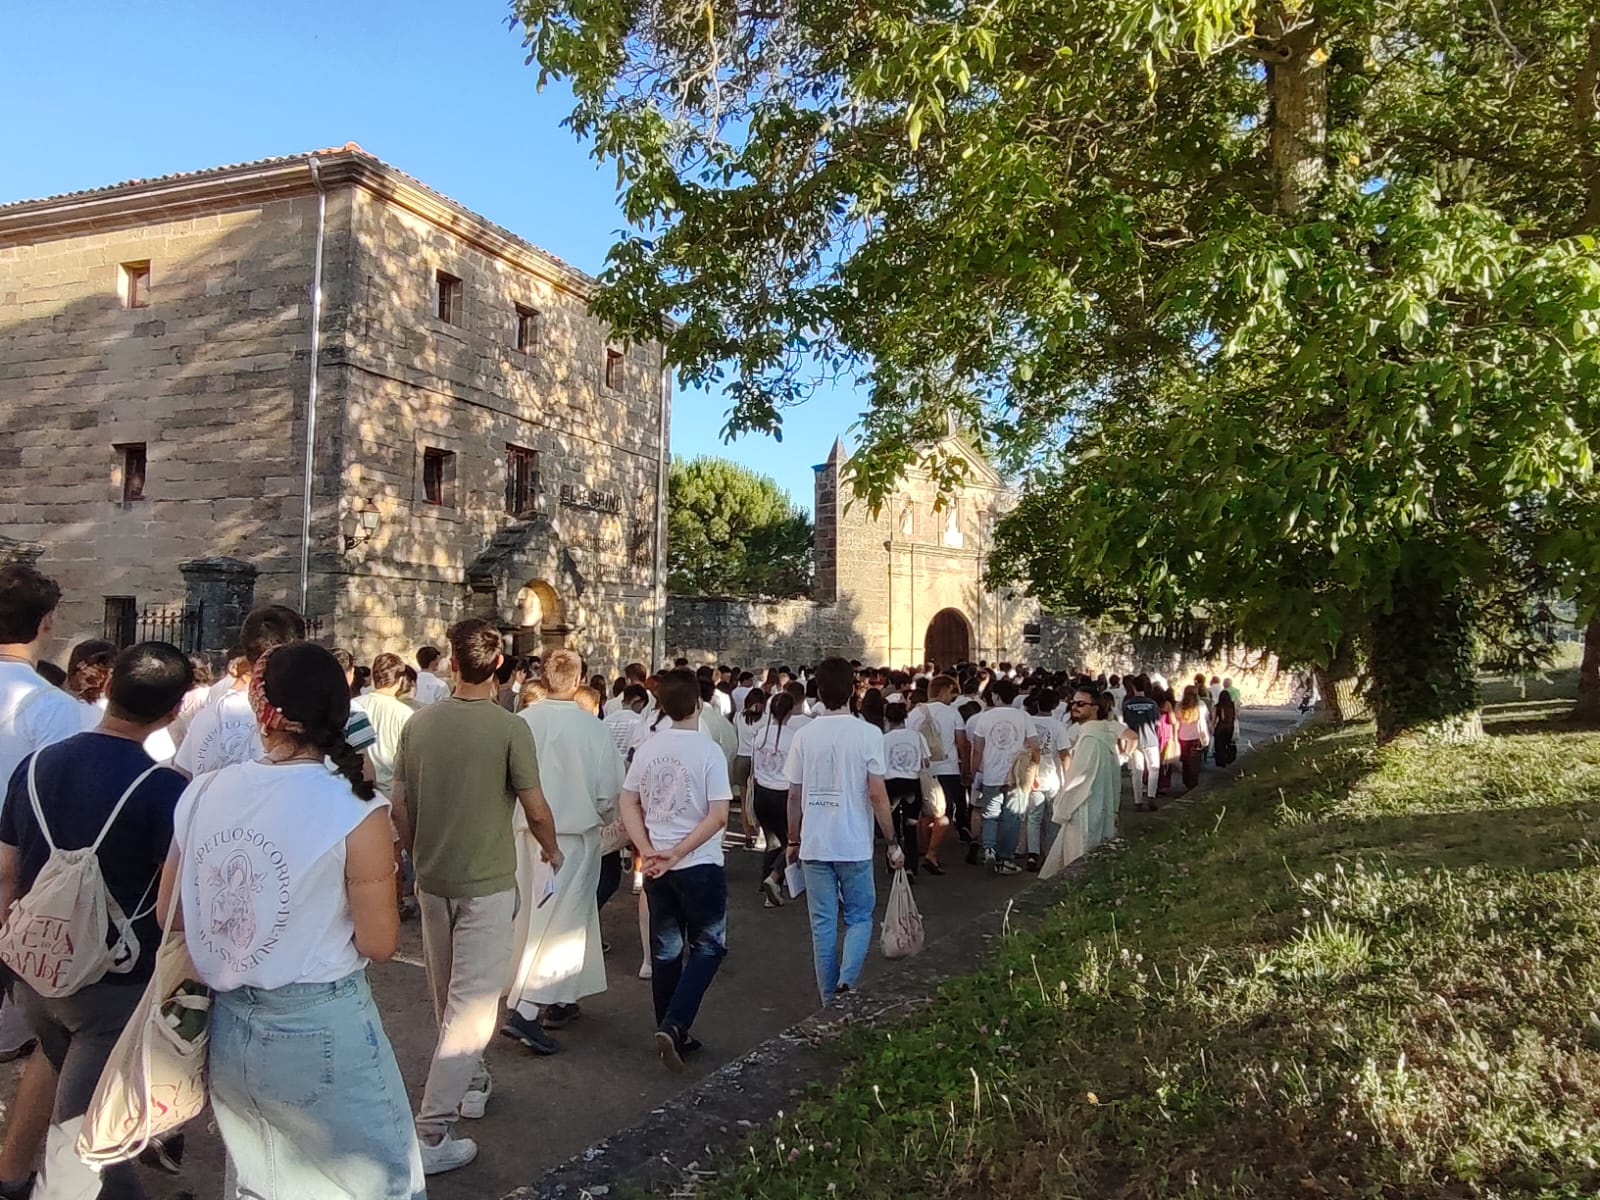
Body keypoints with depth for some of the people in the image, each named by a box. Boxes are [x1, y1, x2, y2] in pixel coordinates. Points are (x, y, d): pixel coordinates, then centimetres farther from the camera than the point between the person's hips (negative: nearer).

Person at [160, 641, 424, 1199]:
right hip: (319, 1031, -5)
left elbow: (170, 912, 6)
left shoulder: (203, 792, -5)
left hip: (227, 1026, 6)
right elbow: (379, 944, -15)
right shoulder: (355, 811, -19)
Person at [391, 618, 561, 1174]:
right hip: (487, 883, -5)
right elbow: (536, 810, -12)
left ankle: (472, 1082, 40)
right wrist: (551, 850, 8)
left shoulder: (419, 723, -3)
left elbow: (399, 807, 3)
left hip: (432, 880, 5)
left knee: (448, 996, 21)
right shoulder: (510, 728, -16)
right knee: (473, 1002, 1)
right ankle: (432, 1130, 0)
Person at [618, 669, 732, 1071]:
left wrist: (649, 850, -3)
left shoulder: (647, 748, 2)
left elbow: (627, 804, 4)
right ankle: (674, 1025, -4)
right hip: (700, 866, -5)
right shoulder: (709, 750, -13)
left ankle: (671, 1036, 23)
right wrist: (678, 853, -15)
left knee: (666, 951, 15)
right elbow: (718, 816, -18)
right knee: (708, 947, 10)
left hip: (656, 867, 5)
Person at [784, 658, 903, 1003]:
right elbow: (877, 795, -11)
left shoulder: (804, 736, -1)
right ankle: (847, 980, -8)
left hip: (814, 845, 2)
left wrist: (793, 840, 16)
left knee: (822, 924, 11)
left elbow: (794, 796, 4)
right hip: (854, 845, -2)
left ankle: (830, 999, 16)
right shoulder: (868, 734, -9)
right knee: (859, 918, 13)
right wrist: (893, 843, -1)